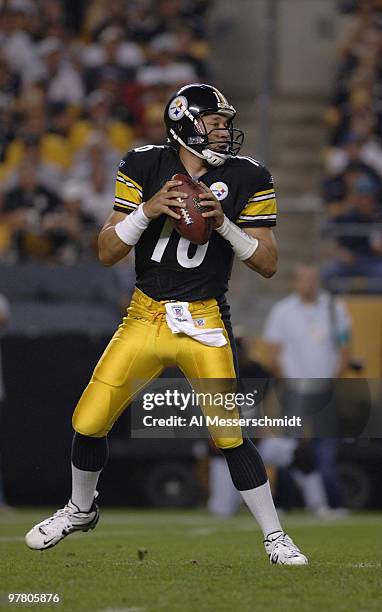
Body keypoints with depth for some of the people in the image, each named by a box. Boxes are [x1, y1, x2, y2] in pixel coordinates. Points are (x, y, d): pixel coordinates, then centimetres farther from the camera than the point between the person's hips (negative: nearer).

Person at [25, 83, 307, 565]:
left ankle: (274, 537, 3)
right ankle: (79, 511, 28)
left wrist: (223, 222, -16)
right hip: (144, 318, 2)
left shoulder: (246, 178, -2)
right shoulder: (143, 167, -1)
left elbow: (267, 264, -1)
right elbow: (107, 253, -1)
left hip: (205, 325, -2)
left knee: (229, 435, -11)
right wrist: (147, 210, -17)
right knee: (89, 422, 1)